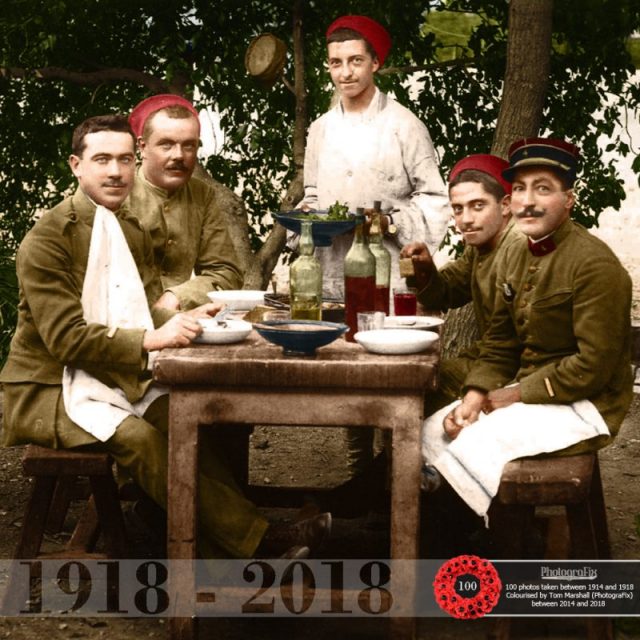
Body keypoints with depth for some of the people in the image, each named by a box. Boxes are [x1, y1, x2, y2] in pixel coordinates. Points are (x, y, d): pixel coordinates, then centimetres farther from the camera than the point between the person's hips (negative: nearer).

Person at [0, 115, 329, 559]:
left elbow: (149, 306, 10)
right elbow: (65, 337, -20)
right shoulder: (46, 240, -12)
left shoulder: (133, 230, 13)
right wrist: (150, 339, -31)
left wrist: (183, 321, -14)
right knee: (135, 437, -30)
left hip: (117, 381, 7)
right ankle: (258, 537, -24)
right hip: (51, 390, -7)